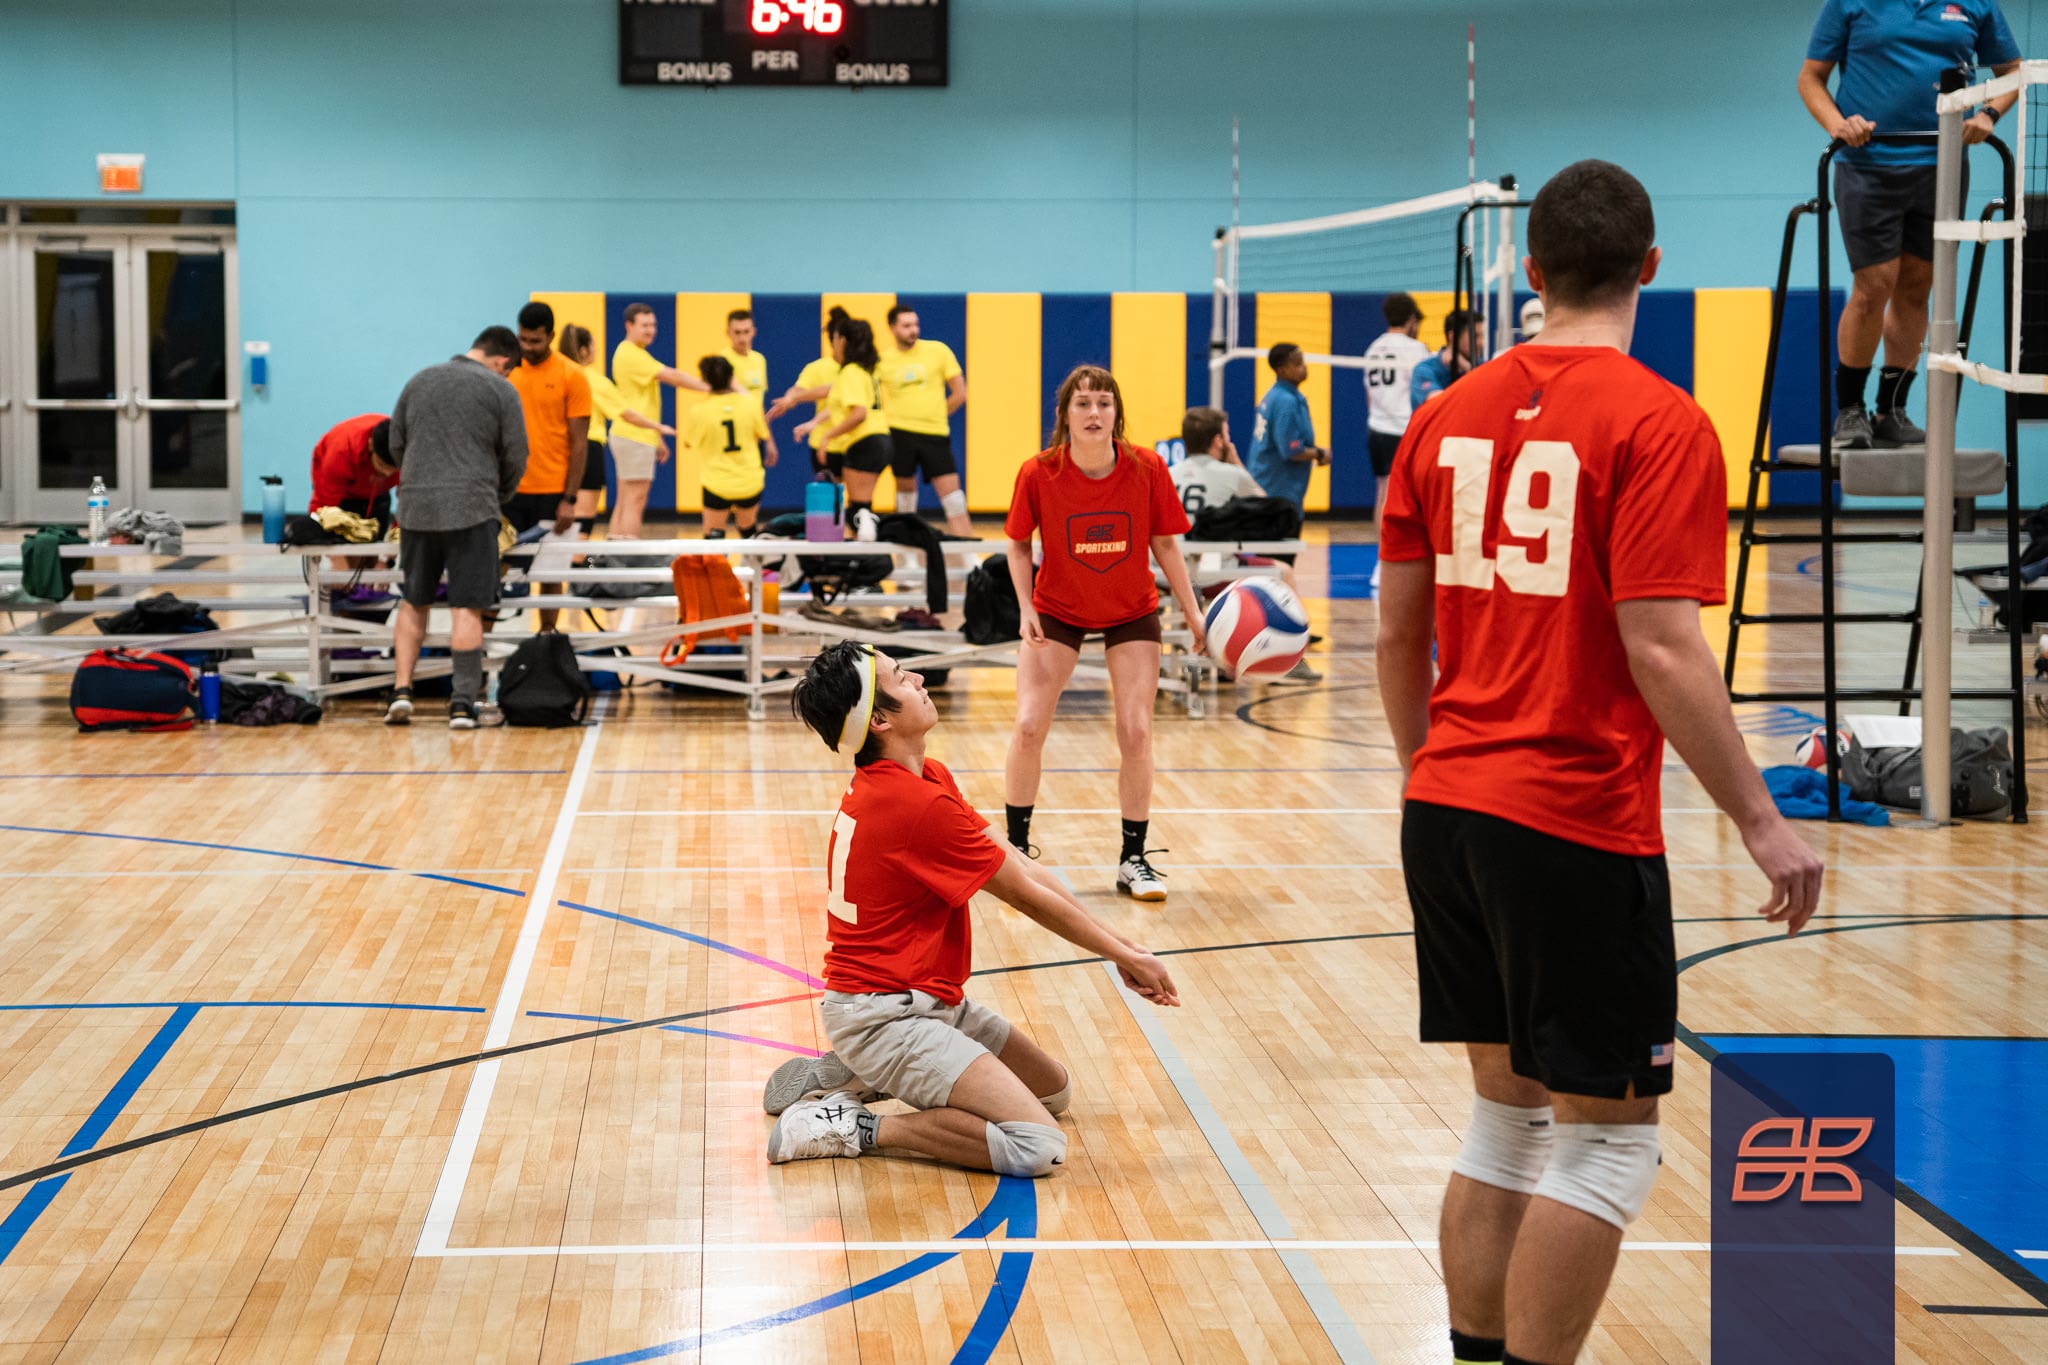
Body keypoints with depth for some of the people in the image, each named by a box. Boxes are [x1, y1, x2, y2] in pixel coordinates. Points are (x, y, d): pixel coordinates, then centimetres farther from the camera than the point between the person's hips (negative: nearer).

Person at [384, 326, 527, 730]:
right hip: (472, 509, -4)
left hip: (416, 509, 4)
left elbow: (396, 445, 15)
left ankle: (402, 690, 5)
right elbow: (515, 458, 0)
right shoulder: (501, 391, -1)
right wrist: (498, 497, 17)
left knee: (412, 603, 15)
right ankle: (463, 703, -3)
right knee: (467, 609, -1)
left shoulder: (420, 381, 13)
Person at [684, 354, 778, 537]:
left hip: (717, 485, -2)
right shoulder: (750, 403, -7)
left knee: (713, 534, 3)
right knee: (747, 528, 24)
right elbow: (762, 434, 8)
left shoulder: (699, 411, -12)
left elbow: (688, 442, 4)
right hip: (750, 482, 2)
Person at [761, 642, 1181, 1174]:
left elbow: (1022, 869, 6)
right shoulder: (919, 805, -23)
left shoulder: (929, 777, 7)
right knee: (1036, 1146, -20)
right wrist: (1125, 955, 0)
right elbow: (1028, 896, -12)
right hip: (884, 1015, -10)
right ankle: (856, 1128, -10)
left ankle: (850, 1077, 16)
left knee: (1054, 1091, 20)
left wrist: (1121, 949, 2)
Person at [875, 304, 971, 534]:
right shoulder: (881, 359, 2)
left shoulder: (938, 351, 0)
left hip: (935, 434, -1)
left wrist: (935, 415, 7)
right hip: (900, 434, 1)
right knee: (905, 491, 7)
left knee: (953, 497, -7)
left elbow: (960, 393, 5)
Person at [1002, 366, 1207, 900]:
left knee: (1135, 733, -5)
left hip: (1132, 613, 0)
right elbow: (1019, 544, -5)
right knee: (1029, 726, -10)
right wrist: (1026, 608, -16)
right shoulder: (1038, 473, -20)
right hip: (1057, 610, 0)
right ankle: (1016, 847, 9)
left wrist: (1193, 614, -6)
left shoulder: (1146, 469, -19)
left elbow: (1165, 544, -6)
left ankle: (1133, 859, 10)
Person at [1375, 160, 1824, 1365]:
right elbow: (1660, 651, -17)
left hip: (1448, 812, 7)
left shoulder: (1449, 417, 8)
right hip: (1579, 826, -7)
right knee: (1606, 1133, 3)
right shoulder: (1661, 425, -10)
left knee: (1508, 1109, 17)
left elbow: (1397, 632, 12)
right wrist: (1762, 822, -11)